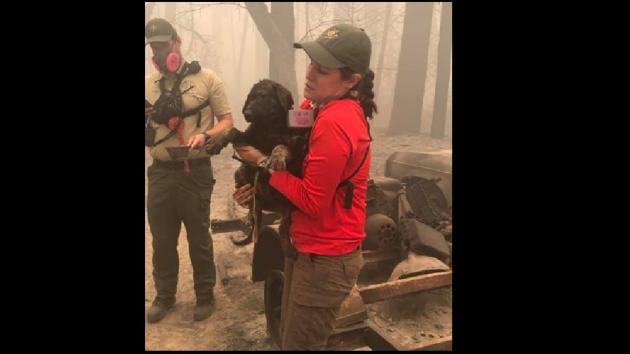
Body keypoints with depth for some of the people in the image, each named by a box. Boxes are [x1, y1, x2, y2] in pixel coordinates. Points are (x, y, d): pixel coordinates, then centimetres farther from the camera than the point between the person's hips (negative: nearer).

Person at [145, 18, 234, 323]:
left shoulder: (206, 78, -3)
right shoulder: (148, 84, 10)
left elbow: (227, 121, -3)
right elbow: (148, 132, 14)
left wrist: (204, 135, -22)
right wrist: (150, 116, -9)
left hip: (195, 171, -4)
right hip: (160, 172, 4)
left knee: (199, 238, 7)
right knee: (162, 239, 14)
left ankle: (205, 295, 25)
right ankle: (164, 295, 32)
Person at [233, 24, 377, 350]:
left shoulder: (334, 122, -26)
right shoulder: (327, 107, 4)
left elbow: (312, 201, -24)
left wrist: (262, 163, -15)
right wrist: (259, 188, 0)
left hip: (325, 258, -9)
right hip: (309, 247, 9)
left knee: (298, 343, 10)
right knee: (290, 334, 24)